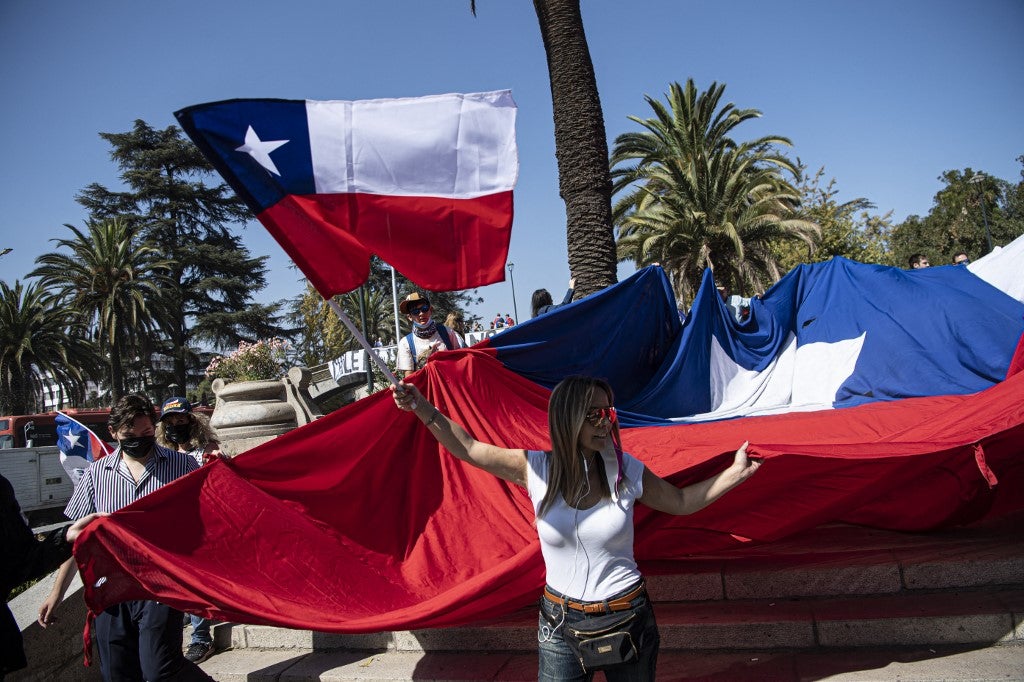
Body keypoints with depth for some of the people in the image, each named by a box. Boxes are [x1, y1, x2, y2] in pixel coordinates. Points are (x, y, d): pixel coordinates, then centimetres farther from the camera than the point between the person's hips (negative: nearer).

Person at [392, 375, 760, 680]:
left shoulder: (626, 470, -9)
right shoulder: (536, 469, -11)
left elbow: (681, 502, 5)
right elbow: (467, 449, -7)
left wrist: (735, 473, -3)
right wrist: (422, 408, -16)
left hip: (627, 616, 1)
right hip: (560, 623, 0)